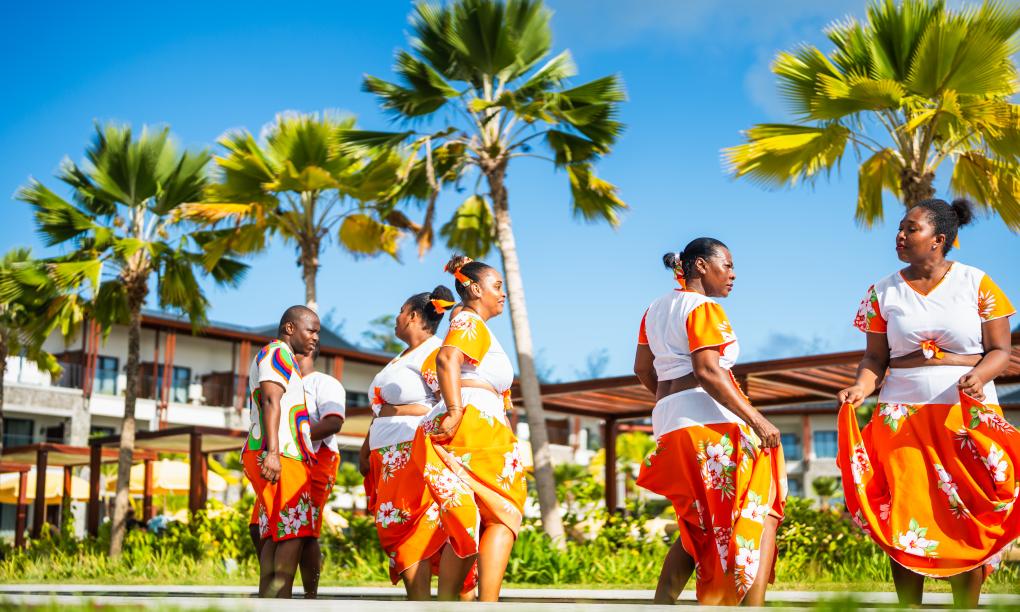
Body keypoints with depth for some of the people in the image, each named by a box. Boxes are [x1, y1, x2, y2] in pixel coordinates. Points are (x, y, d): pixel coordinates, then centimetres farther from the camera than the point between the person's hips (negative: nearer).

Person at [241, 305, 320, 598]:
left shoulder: (273, 359, 28)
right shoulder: (277, 353, -3)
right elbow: (271, 401, -16)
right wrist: (272, 451, -25)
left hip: (281, 456, 10)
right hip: (282, 456, -10)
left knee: (275, 535, 5)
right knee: (293, 531, -15)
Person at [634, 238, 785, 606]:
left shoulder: (656, 309, 19)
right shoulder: (703, 308, -7)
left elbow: (642, 369, 24)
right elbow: (707, 371, -18)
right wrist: (756, 419, -21)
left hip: (668, 423, 9)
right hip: (711, 422, -9)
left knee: (699, 526, 16)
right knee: (761, 516, -6)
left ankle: (662, 604, 9)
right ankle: (752, 604, -17)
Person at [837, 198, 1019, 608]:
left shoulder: (976, 283, 0)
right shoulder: (884, 292, 6)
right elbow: (875, 357, 6)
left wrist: (979, 375, -19)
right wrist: (861, 387, -14)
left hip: (968, 415, -1)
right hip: (903, 416, 2)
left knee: (967, 518, -1)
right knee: (905, 516, 0)